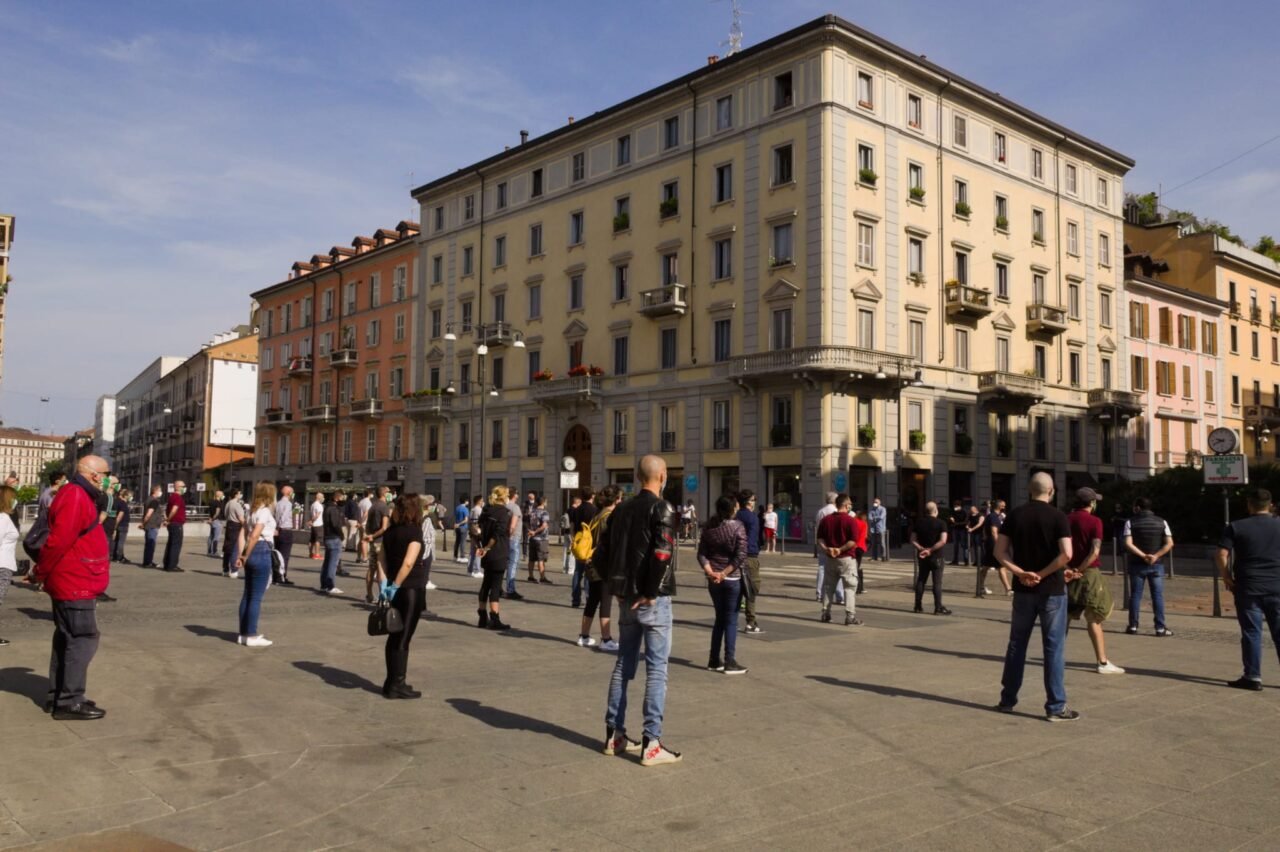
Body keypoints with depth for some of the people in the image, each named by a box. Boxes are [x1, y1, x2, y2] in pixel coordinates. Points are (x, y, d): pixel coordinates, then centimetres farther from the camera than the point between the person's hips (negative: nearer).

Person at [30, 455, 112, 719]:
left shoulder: (79, 496, 15)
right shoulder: (75, 497, -19)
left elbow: (66, 540, 17)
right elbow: (58, 541, -24)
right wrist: (40, 573, -12)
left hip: (73, 583, 11)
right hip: (75, 584, -11)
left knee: (67, 638, 16)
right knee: (82, 640, -7)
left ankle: (58, 696, 24)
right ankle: (69, 702, -3)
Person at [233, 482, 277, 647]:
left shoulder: (253, 510, 14)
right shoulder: (265, 511, -11)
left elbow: (242, 533, 8)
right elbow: (254, 536, -21)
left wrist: (240, 555, 2)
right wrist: (246, 556, -12)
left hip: (251, 554, 9)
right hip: (261, 553, -9)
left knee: (247, 595, 13)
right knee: (256, 597, -3)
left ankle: (244, 634, 19)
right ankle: (252, 636, 2)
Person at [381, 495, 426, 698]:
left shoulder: (390, 531, 7)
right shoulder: (414, 531, -14)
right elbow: (408, 563, -23)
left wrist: (385, 584, 2)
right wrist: (396, 586, -16)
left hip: (395, 590, 7)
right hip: (411, 590, -7)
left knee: (395, 636, 15)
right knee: (403, 639, 0)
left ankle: (392, 682, 23)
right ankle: (397, 685, 7)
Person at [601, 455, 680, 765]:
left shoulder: (621, 509, 10)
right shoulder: (661, 509, -12)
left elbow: (605, 548, 12)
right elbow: (663, 553, -24)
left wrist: (617, 586, 12)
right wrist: (652, 592, -16)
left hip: (626, 597, 7)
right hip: (653, 600, -7)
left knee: (623, 664, 15)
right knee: (656, 669, -1)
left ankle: (615, 734, 21)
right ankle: (652, 744, 0)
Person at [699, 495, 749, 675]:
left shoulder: (709, 527, 3)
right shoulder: (737, 527, -10)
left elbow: (701, 553, -1)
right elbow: (740, 556, -17)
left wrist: (710, 571, -9)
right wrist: (724, 573, -16)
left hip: (713, 580, 5)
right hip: (733, 579, -5)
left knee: (720, 618, 16)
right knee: (731, 620, 2)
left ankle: (714, 660, 19)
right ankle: (730, 662, 3)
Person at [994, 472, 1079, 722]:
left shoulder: (1015, 515, 3)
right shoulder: (1058, 517, -8)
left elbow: (1000, 552, -2)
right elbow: (1066, 554, -20)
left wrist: (1021, 573, -9)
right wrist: (1043, 574, -11)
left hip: (1023, 590, 4)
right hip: (1052, 590, -4)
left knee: (1016, 644, 12)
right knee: (1053, 648, 3)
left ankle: (1007, 700, 19)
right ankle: (1056, 707, 6)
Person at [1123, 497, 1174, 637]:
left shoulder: (1131, 522, -2)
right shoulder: (1161, 522, 4)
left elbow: (1128, 544, -13)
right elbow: (1169, 543, -6)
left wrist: (1143, 555, -13)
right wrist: (1156, 556, -11)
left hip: (1137, 564, -1)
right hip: (1157, 564, 1)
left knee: (1135, 595, 5)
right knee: (1158, 596, 3)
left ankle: (1133, 626, 7)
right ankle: (1160, 628, 1)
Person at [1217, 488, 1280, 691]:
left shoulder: (1236, 527, -3)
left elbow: (1221, 555, -10)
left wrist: (1226, 577, 1)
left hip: (1248, 588, -2)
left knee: (1251, 633, 3)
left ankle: (1253, 677, 4)